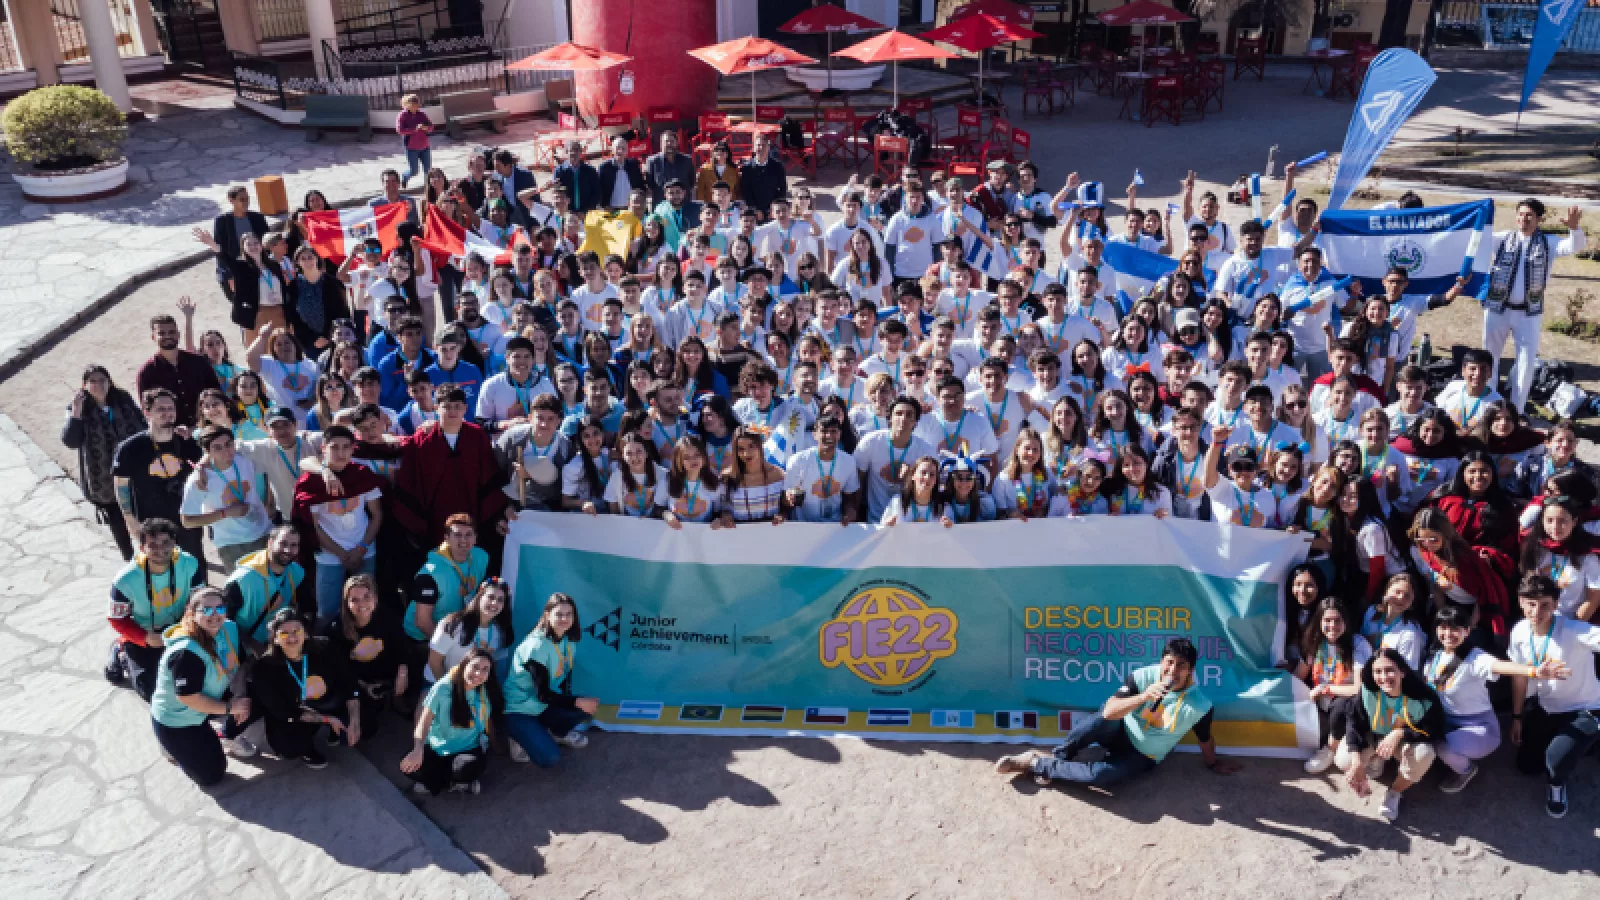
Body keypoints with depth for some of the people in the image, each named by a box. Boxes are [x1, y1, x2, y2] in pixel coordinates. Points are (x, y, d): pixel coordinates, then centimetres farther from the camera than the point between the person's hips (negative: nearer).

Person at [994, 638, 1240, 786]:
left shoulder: (1200, 705, -21)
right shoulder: (1143, 676, -19)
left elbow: (1205, 740, 0)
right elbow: (1109, 711, -27)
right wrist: (1143, 697, -39)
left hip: (1141, 758, -1)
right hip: (1120, 732, 1)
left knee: (1100, 775, -32)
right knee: (1100, 722, -38)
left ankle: (1038, 765, -15)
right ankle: (1057, 758, -16)